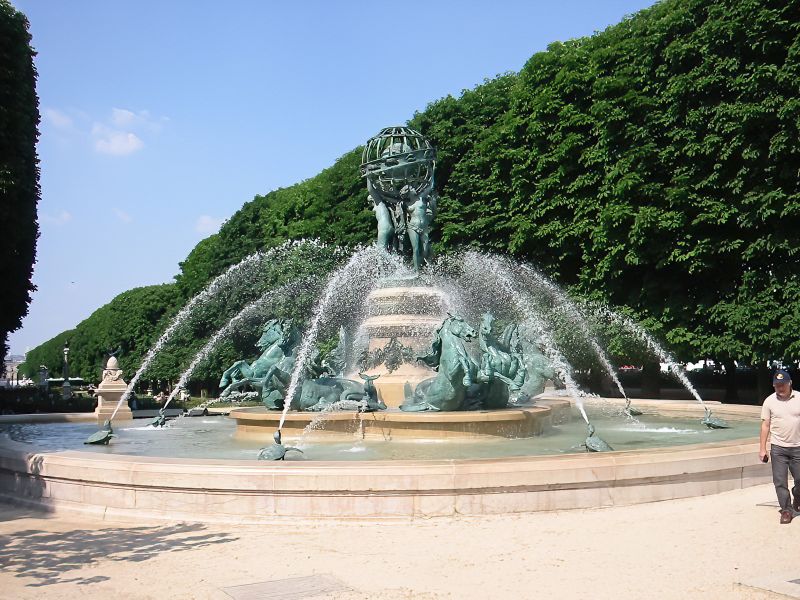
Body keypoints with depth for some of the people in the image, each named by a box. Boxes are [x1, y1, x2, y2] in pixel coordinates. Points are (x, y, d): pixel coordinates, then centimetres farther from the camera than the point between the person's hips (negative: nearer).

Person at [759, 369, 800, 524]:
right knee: (780, 481, 1)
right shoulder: (769, 401, -3)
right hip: (778, 448, 0)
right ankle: (786, 509, 16)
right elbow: (765, 425, 0)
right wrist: (762, 449, -2)